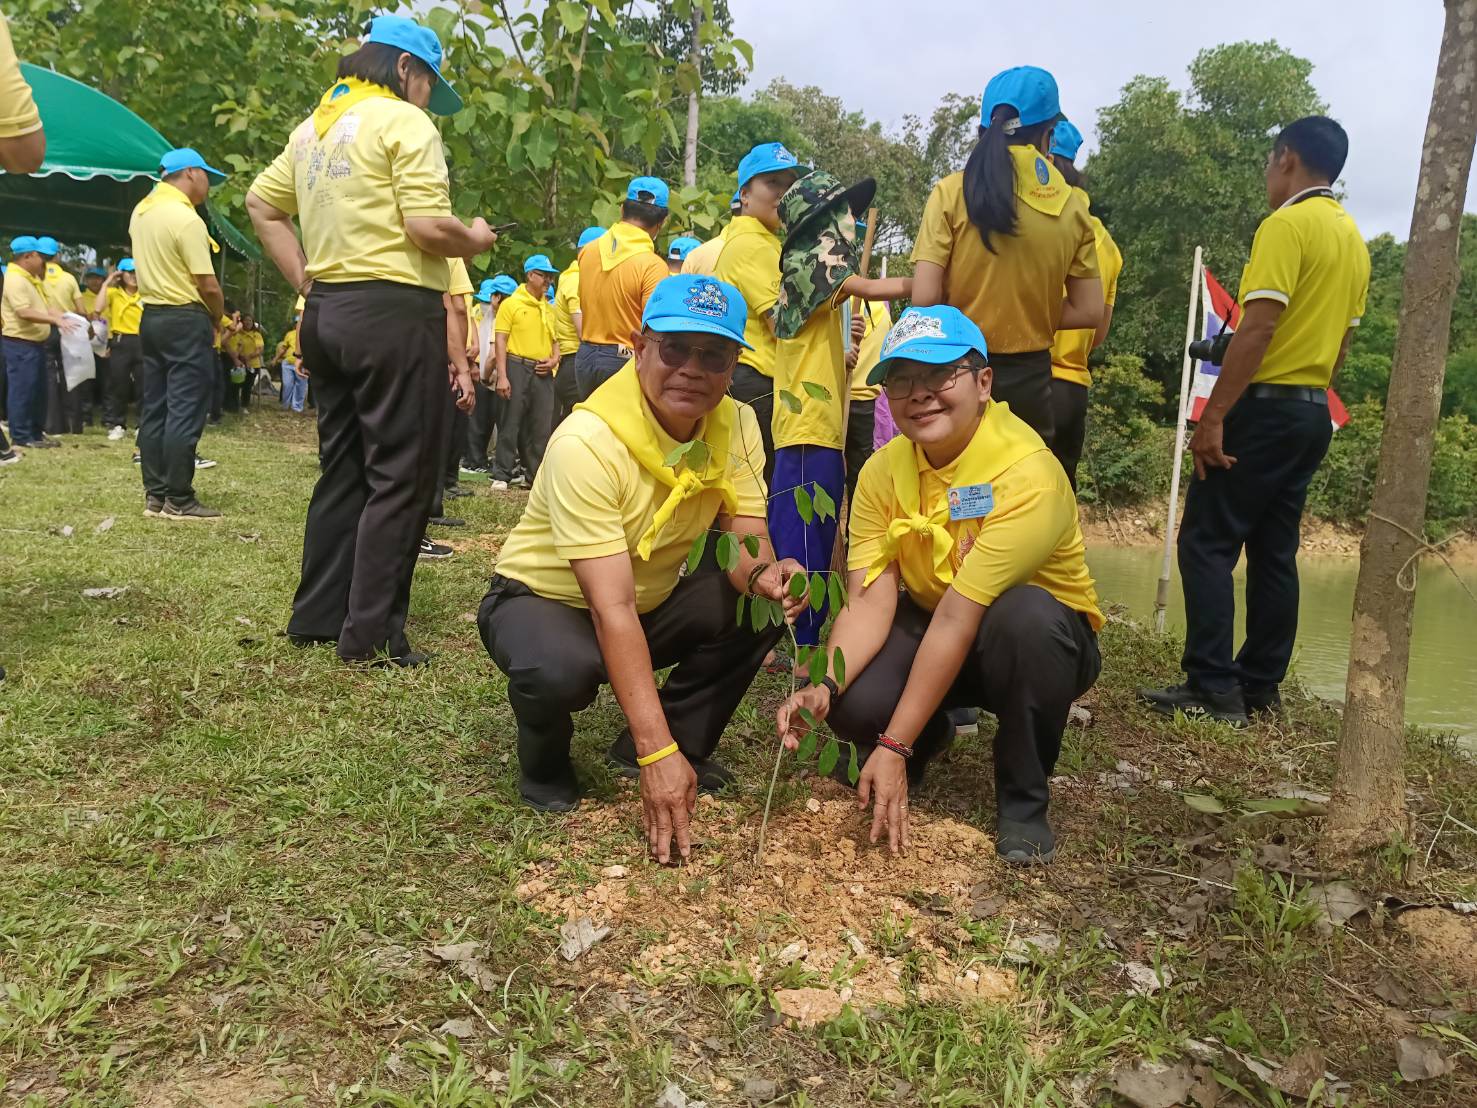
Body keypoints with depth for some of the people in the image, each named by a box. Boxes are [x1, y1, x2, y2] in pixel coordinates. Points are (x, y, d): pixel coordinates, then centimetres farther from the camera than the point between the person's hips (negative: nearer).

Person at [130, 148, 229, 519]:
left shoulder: (140, 212, 10)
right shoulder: (186, 219, -16)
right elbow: (208, 285, -15)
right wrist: (218, 316, 0)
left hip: (151, 316, 9)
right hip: (186, 321, -9)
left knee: (153, 409, 9)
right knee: (185, 413, -5)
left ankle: (155, 496, 13)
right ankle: (179, 500, -3)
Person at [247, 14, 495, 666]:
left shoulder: (312, 127, 18)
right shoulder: (404, 123, -8)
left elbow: (260, 203, 22)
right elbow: (428, 227, -18)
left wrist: (302, 277, 16)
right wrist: (477, 240, 1)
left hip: (327, 312, 9)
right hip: (394, 313, -9)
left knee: (342, 471, 15)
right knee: (400, 478, -4)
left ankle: (317, 616, 21)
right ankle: (371, 635, -3)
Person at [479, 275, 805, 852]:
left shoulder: (736, 425, -12)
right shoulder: (588, 442, -31)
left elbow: (744, 545, -14)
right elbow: (612, 609, -35)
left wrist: (762, 575, -41)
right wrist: (657, 754, -39)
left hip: (652, 600, 6)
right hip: (542, 599, -5)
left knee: (765, 603, -19)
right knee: (562, 669, -38)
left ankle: (685, 742, 3)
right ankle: (544, 763, -2)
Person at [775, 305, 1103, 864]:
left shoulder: (1026, 472, -29)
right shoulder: (884, 470, -10)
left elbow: (958, 617, -32)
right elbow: (869, 600, -17)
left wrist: (894, 747, -32)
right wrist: (826, 686, -36)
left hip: (1042, 640, -4)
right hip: (931, 632, 4)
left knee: (1025, 612, -39)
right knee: (854, 702, -26)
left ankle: (1024, 803, -14)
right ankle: (930, 736, 14)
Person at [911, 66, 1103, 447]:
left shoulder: (953, 192, -8)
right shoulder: (1072, 206, 1)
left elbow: (924, 298, -12)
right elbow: (1089, 311, 3)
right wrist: (1031, 320, 13)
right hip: (1030, 377, 2)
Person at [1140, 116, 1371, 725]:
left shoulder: (1287, 225, -12)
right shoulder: (1354, 239, 16)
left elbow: (1258, 328, -21)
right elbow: (1341, 339, 19)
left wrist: (1212, 416, -21)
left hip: (1266, 407, -9)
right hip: (1313, 412, 9)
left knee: (1206, 541, -6)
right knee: (1274, 551, 10)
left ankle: (1214, 689, -8)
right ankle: (1260, 686, 14)